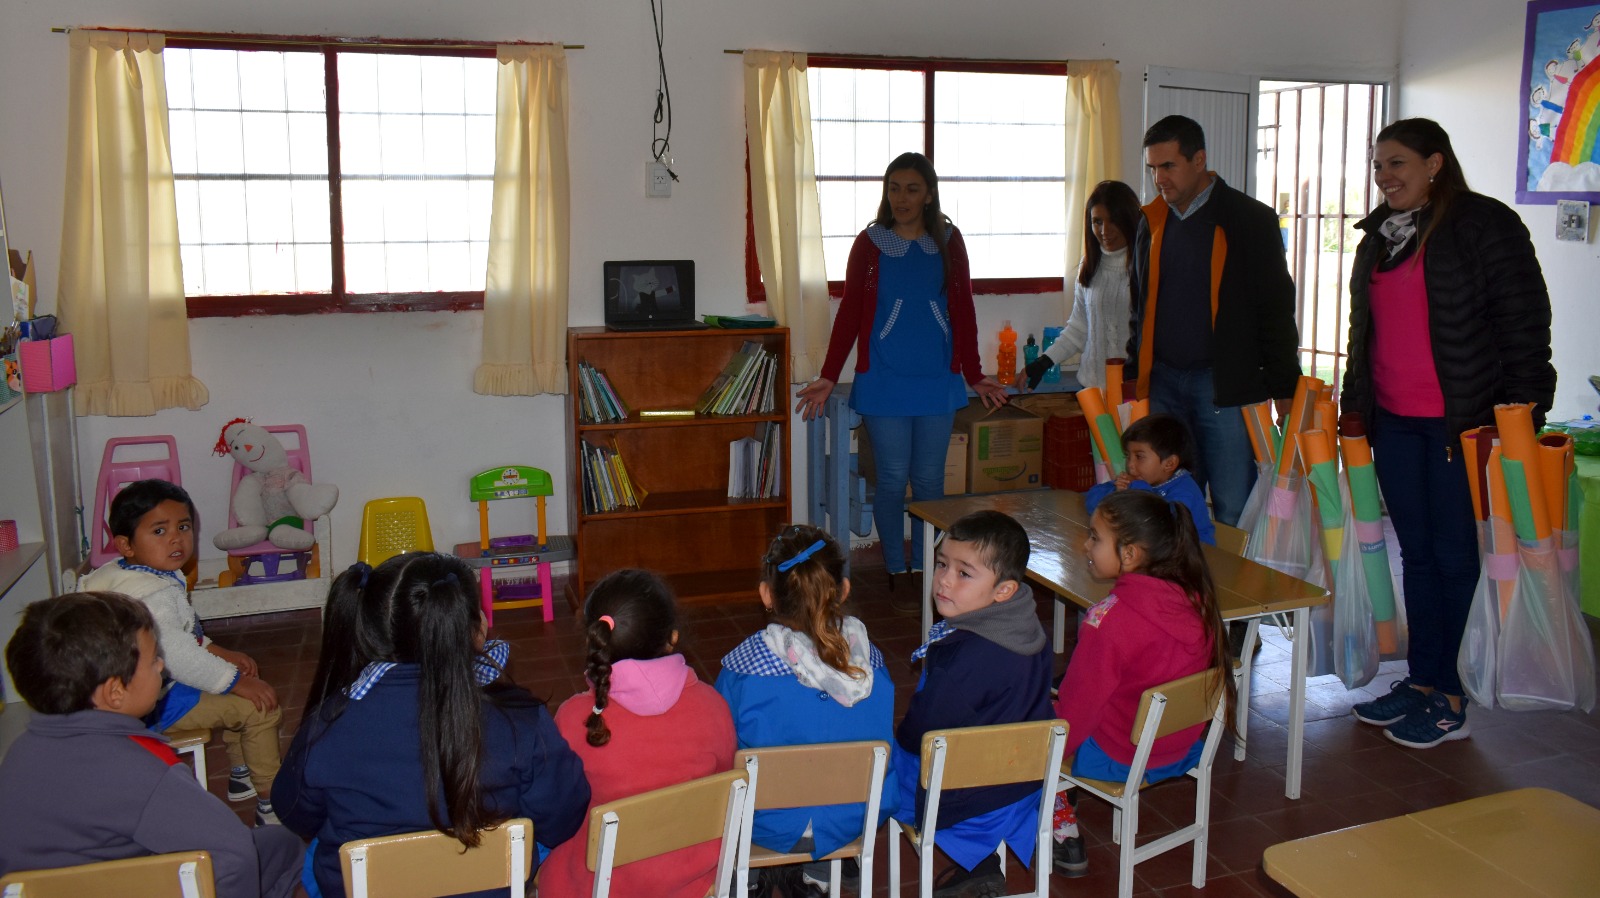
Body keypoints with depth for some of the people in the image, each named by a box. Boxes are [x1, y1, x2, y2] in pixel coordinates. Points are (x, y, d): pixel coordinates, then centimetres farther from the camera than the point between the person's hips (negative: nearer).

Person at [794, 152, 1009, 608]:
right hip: (883, 382, -1)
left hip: (937, 382, 2)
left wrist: (974, 376, 10)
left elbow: (963, 311, 10)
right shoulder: (869, 244, 2)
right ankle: (898, 576, 14)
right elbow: (849, 313, 3)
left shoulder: (949, 242, 6)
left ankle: (925, 571, 19)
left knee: (929, 479, 6)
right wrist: (828, 377, -1)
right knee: (892, 480, 1)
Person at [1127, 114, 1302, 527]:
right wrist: (1134, 375, 15)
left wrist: (1284, 391, -6)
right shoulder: (1152, 221, 13)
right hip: (1163, 382, 5)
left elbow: (1276, 310, -2)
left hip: (1226, 386, -4)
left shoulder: (1250, 219, -1)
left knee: (1233, 515, -4)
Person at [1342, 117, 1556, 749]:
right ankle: (1422, 681, 21)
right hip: (1393, 423, 7)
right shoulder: (1378, 236, 16)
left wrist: (1513, 414, -13)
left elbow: (1524, 325, -8)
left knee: (1456, 556, 0)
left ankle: (1451, 698, 9)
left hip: (1462, 423, -7)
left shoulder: (1485, 225, -6)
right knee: (1416, 553, 12)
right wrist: (1356, 402, 20)